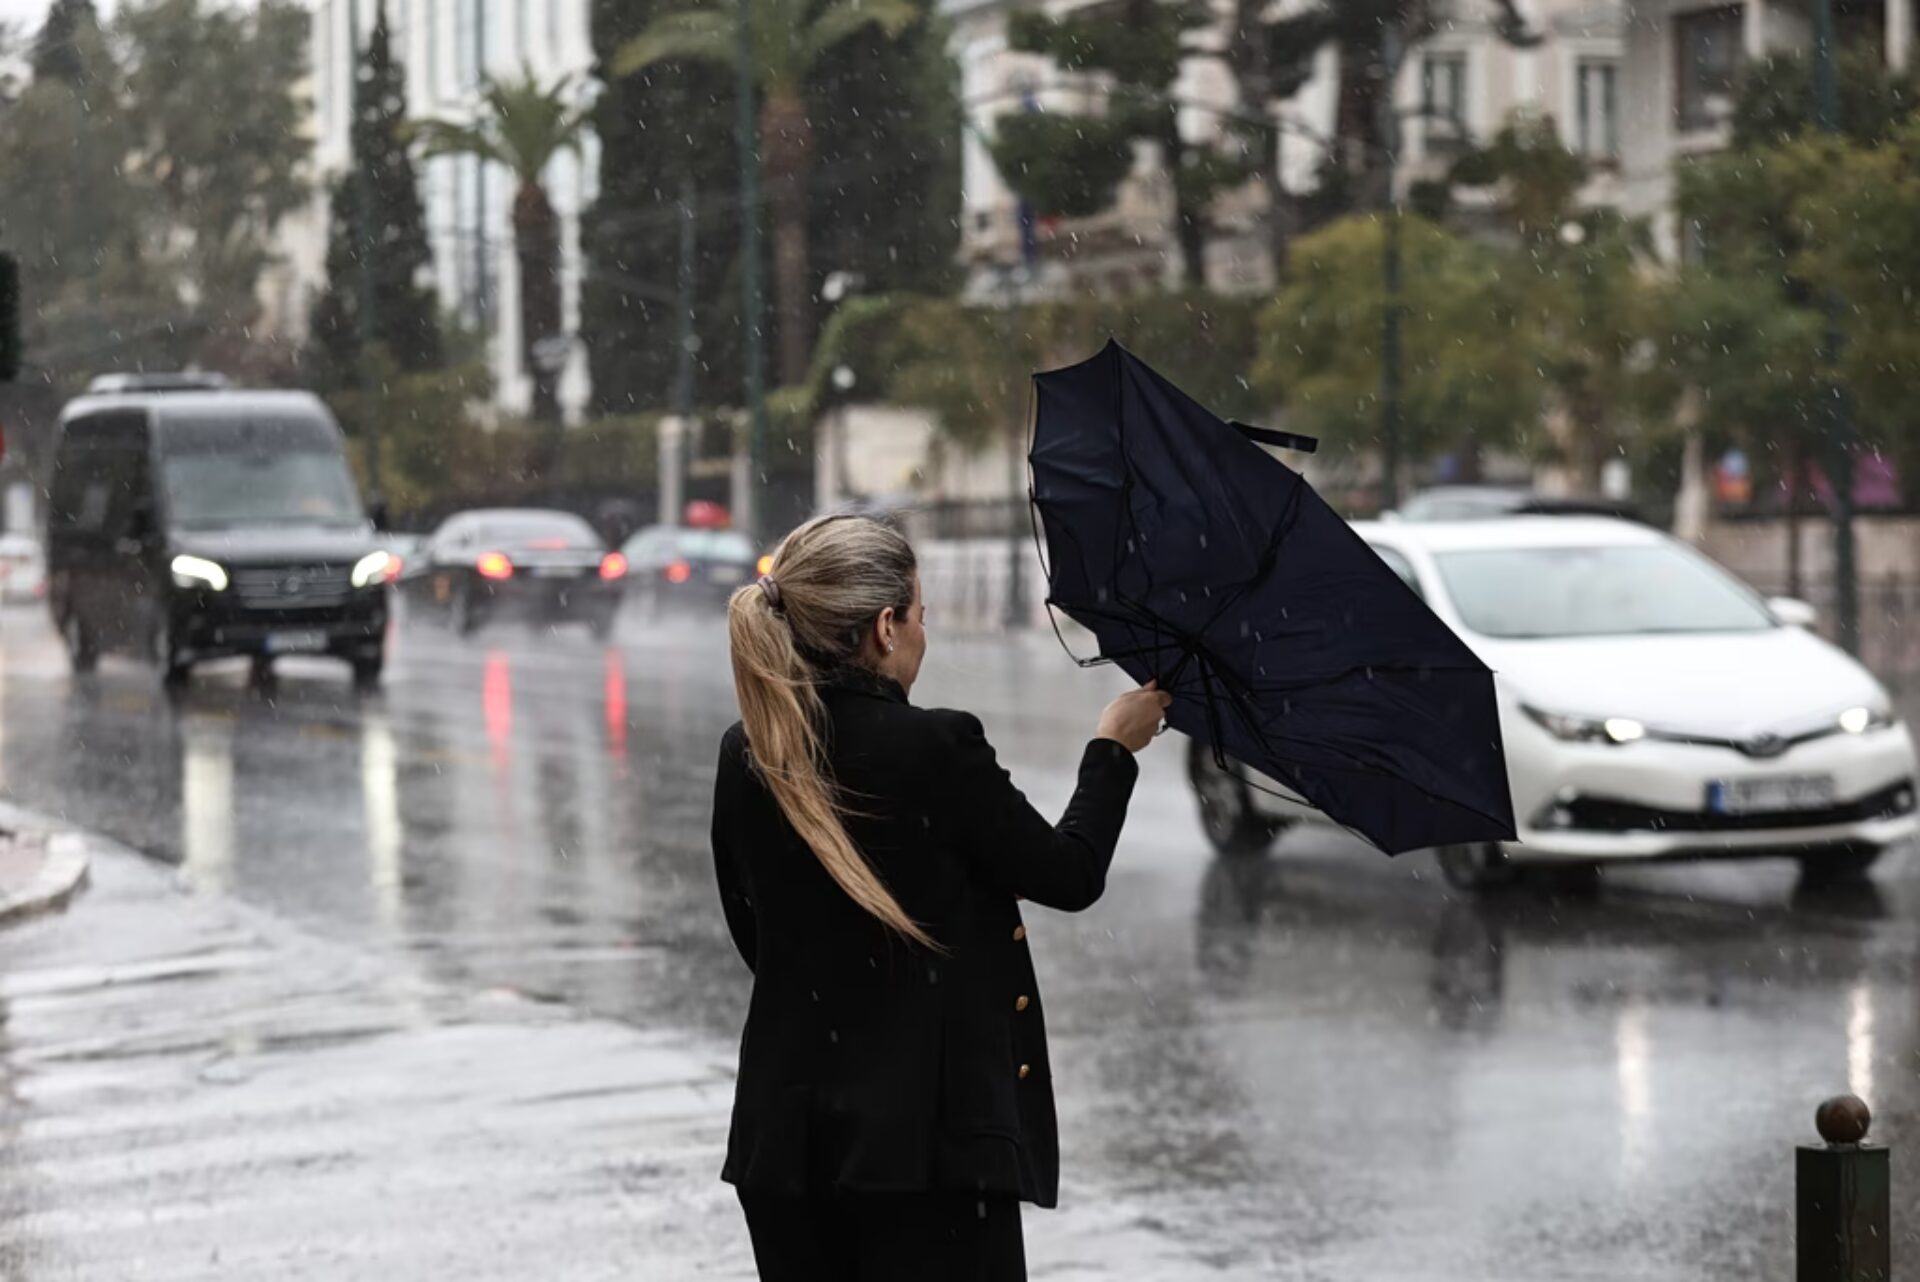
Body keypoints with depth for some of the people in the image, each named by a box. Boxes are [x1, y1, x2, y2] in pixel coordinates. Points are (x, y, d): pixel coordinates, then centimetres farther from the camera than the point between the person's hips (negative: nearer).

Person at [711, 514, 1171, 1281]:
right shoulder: (935, 749, -15)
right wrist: (1113, 750, 11)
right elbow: (1070, 877, -3)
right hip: (928, 1130, -6)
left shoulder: (744, 758, 2)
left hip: (786, 1129, 6)